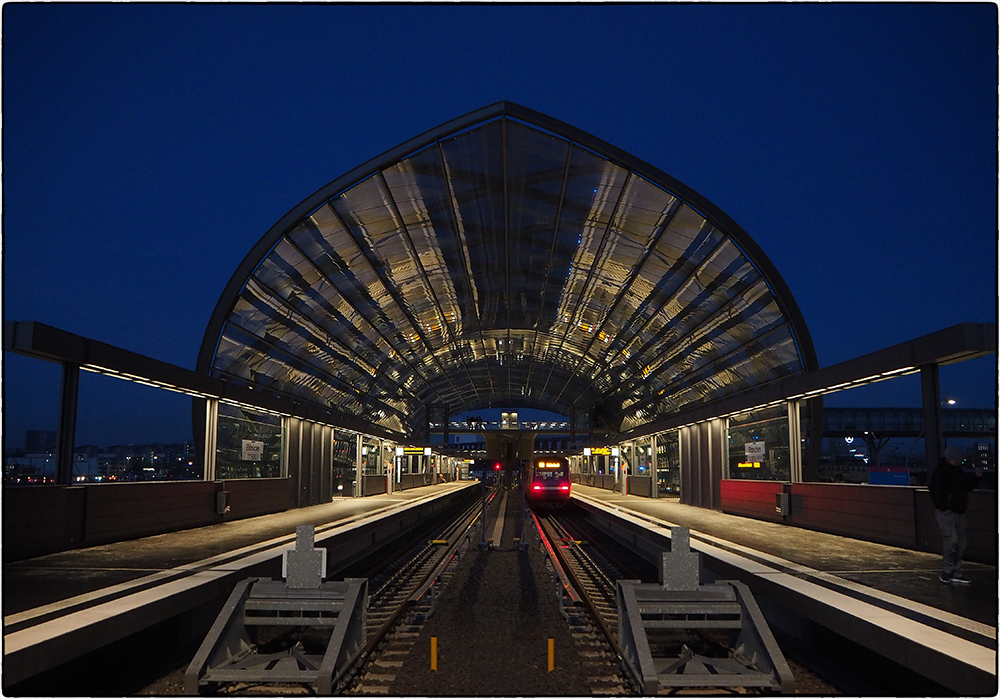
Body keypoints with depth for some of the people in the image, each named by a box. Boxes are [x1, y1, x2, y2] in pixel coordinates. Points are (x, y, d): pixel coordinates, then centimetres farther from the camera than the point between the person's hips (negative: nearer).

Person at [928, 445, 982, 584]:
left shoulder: (958, 471, 15)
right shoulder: (940, 471, -12)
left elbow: (967, 486, 24)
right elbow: (934, 489, -20)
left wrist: (976, 478, 9)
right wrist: (943, 505, -21)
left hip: (959, 512, 9)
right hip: (946, 512, -9)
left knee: (960, 543, 10)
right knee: (952, 539, -18)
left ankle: (956, 574, 19)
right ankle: (946, 572, -9)